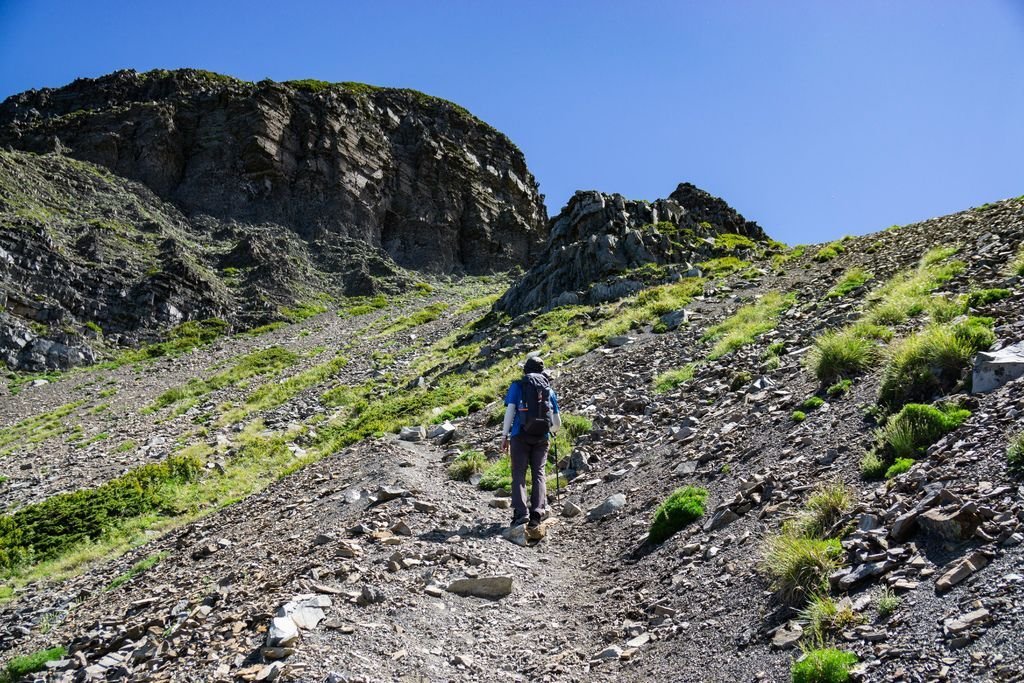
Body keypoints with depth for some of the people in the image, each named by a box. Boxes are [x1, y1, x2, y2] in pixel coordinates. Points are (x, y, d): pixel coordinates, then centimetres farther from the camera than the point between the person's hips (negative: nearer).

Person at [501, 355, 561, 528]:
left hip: (520, 435, -2)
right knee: (538, 474, 5)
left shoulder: (517, 386, 7)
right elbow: (557, 422, 19)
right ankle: (538, 511, -7)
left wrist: (504, 436, -2)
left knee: (519, 474, -2)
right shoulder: (549, 390, 17)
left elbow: (510, 410, -4)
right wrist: (550, 431, 40)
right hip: (542, 437, 3)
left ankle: (520, 512, -14)